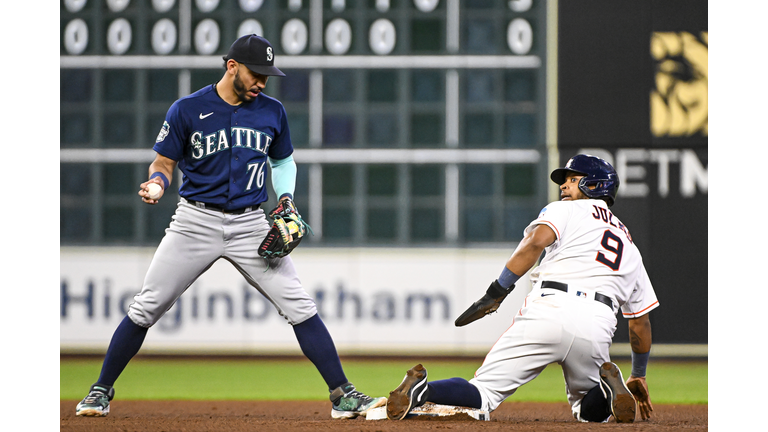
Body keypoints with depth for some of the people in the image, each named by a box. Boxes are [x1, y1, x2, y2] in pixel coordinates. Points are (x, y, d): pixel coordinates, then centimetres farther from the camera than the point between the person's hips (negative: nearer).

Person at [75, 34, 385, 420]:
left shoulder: (272, 112, 4)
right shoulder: (187, 110, -6)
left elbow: (283, 160, 19)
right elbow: (165, 161, 0)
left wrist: (285, 195, 1)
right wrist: (156, 184, -22)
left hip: (250, 225, 2)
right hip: (196, 221, -2)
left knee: (300, 307, -7)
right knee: (145, 309, -2)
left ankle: (342, 395, -4)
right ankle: (102, 390, 12)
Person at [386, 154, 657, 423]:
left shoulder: (565, 210, 16)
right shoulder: (628, 245, 31)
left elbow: (536, 241, -8)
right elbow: (640, 319, 34)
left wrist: (497, 290, -10)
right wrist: (638, 376, 44)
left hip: (547, 310, -3)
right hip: (596, 328, 3)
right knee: (589, 411, 24)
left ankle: (422, 389, -31)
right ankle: (607, 387, -11)